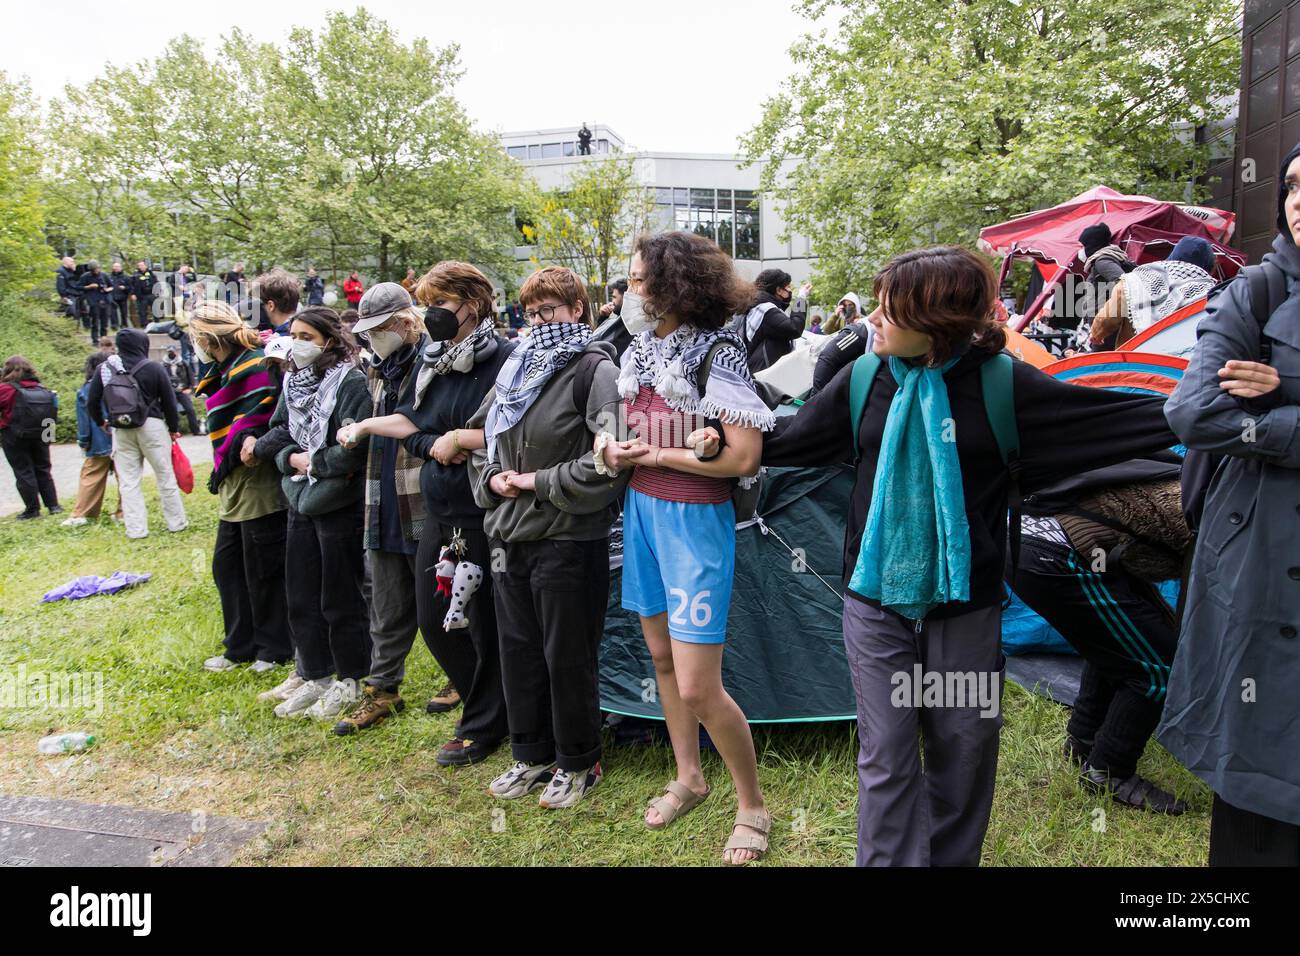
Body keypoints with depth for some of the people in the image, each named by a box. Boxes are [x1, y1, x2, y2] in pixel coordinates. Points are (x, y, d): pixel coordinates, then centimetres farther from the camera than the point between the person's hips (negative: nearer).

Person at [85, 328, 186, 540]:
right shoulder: (154, 368, -5)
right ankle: (176, 523, 13)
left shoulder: (104, 368, 3)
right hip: (151, 426, -2)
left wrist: (102, 421, 23)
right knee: (165, 476, 7)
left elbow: (91, 401, 6)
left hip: (121, 430, 2)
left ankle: (136, 529, 6)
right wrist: (174, 428, 10)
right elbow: (169, 401, -2)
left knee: (128, 480, 7)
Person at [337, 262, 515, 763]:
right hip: (439, 510, 8)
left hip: (484, 512, -8)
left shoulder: (504, 359, -13)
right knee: (432, 618, 15)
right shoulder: (431, 360, 11)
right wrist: (437, 447, -6)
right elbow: (411, 426, 12)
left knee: (485, 622, 6)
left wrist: (458, 438, -15)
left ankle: (482, 725, 26)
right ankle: (484, 698, 36)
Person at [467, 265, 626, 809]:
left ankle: (577, 763, 24)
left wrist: (542, 483, -15)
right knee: (519, 650, 15)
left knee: (568, 656, 5)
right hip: (511, 534, 7)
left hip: (568, 539, -7)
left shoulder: (594, 369, -10)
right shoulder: (518, 367, 13)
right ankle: (531, 755, 33)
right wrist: (491, 477, 1)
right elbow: (481, 435, 21)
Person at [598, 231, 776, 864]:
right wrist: (613, 450, -3)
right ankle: (688, 777, 38)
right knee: (661, 656, 17)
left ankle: (751, 805, 18)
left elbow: (744, 458, -21)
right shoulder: (640, 349, 8)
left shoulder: (716, 353, -14)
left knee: (698, 687, -6)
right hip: (641, 509, 8)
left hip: (695, 518, -7)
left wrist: (654, 454, -15)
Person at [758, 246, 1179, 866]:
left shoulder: (998, 381, -10)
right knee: (886, 756, 6)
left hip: (965, 605, 0)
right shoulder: (865, 379, -2)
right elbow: (788, 439, 9)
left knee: (962, 751, 15)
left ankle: (951, 857, 38)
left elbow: (1106, 417, -6)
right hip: (876, 599, 1)